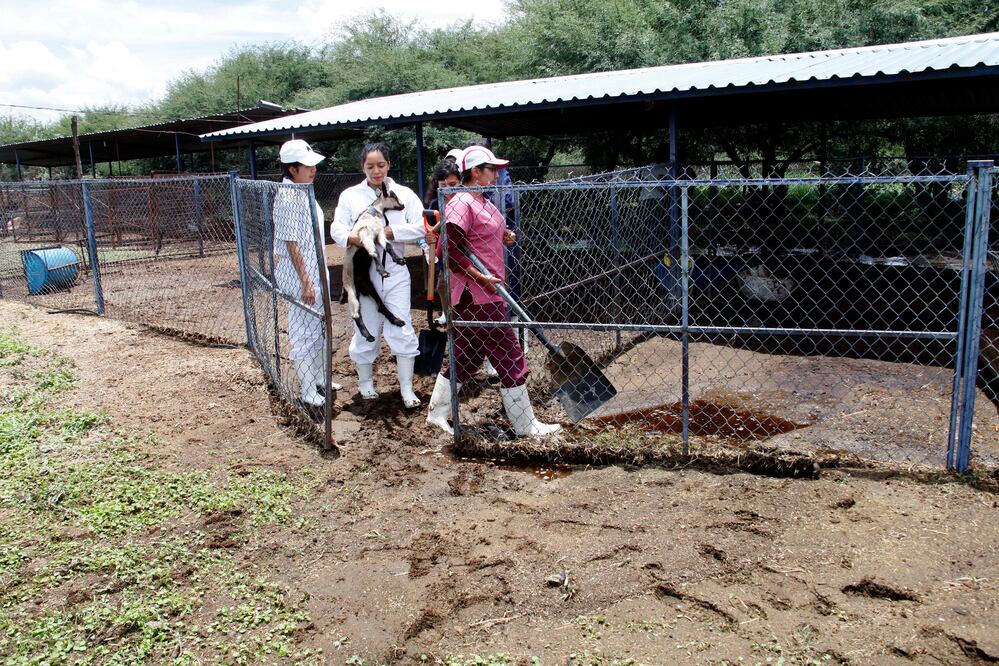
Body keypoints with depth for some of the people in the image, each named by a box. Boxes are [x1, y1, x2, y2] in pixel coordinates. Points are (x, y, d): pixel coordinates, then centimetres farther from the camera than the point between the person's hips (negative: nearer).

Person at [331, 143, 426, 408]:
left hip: (395, 272, 0)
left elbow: (421, 227, -6)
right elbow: (337, 229, -5)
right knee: (366, 331, 10)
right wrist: (354, 238, -27)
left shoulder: (404, 194, 3)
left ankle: (407, 389, 9)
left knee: (402, 330, -2)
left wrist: (390, 232, -18)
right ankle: (365, 382, 29)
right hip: (363, 273, 0)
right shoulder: (350, 195, 3)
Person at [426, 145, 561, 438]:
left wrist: (504, 235, 8)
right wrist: (481, 277, -22)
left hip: (486, 291, 10)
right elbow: (448, 252, -22)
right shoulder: (461, 203, -16)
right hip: (476, 295, -10)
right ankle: (526, 426, 9)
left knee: (466, 356, 17)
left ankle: (437, 412, 28)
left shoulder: (483, 202, 15)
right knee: (511, 358, -2)